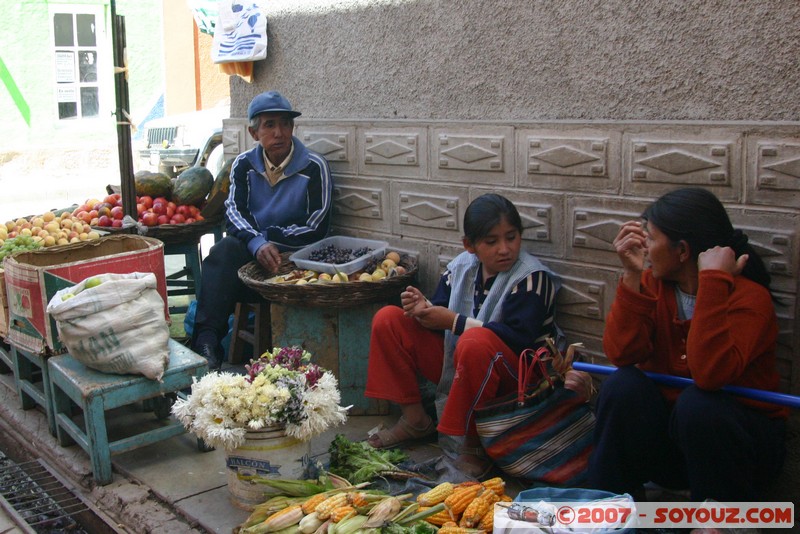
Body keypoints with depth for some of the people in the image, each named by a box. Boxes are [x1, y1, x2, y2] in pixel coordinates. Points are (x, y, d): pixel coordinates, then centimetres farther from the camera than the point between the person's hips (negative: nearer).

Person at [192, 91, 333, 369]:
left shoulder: (313, 167, -5)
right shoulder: (244, 165, 8)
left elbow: (316, 229, -9)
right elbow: (234, 214, -4)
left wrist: (268, 238, -10)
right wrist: (257, 243, -25)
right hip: (250, 251, 4)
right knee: (224, 251, -30)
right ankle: (206, 340, -35)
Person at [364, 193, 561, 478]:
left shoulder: (532, 277, -16)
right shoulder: (461, 266, 2)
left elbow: (519, 338, -27)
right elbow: (441, 313, 8)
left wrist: (453, 321, -22)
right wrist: (424, 309, -18)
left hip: (514, 377, -6)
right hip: (455, 364, 7)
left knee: (476, 341, -40)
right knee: (387, 319, 0)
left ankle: (473, 442, -17)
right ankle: (415, 420, 5)